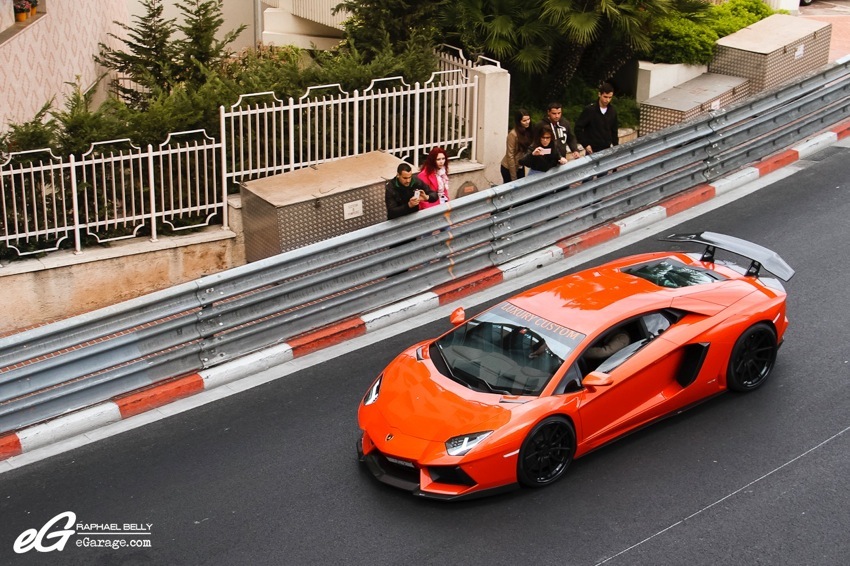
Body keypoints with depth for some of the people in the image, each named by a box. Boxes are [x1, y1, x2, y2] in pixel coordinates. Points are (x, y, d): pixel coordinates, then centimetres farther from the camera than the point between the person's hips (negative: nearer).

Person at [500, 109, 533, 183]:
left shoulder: (528, 132, 0)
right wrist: (513, 177, -18)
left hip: (520, 168, 6)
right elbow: (510, 156, -19)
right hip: (508, 168, -6)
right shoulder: (513, 134, -21)